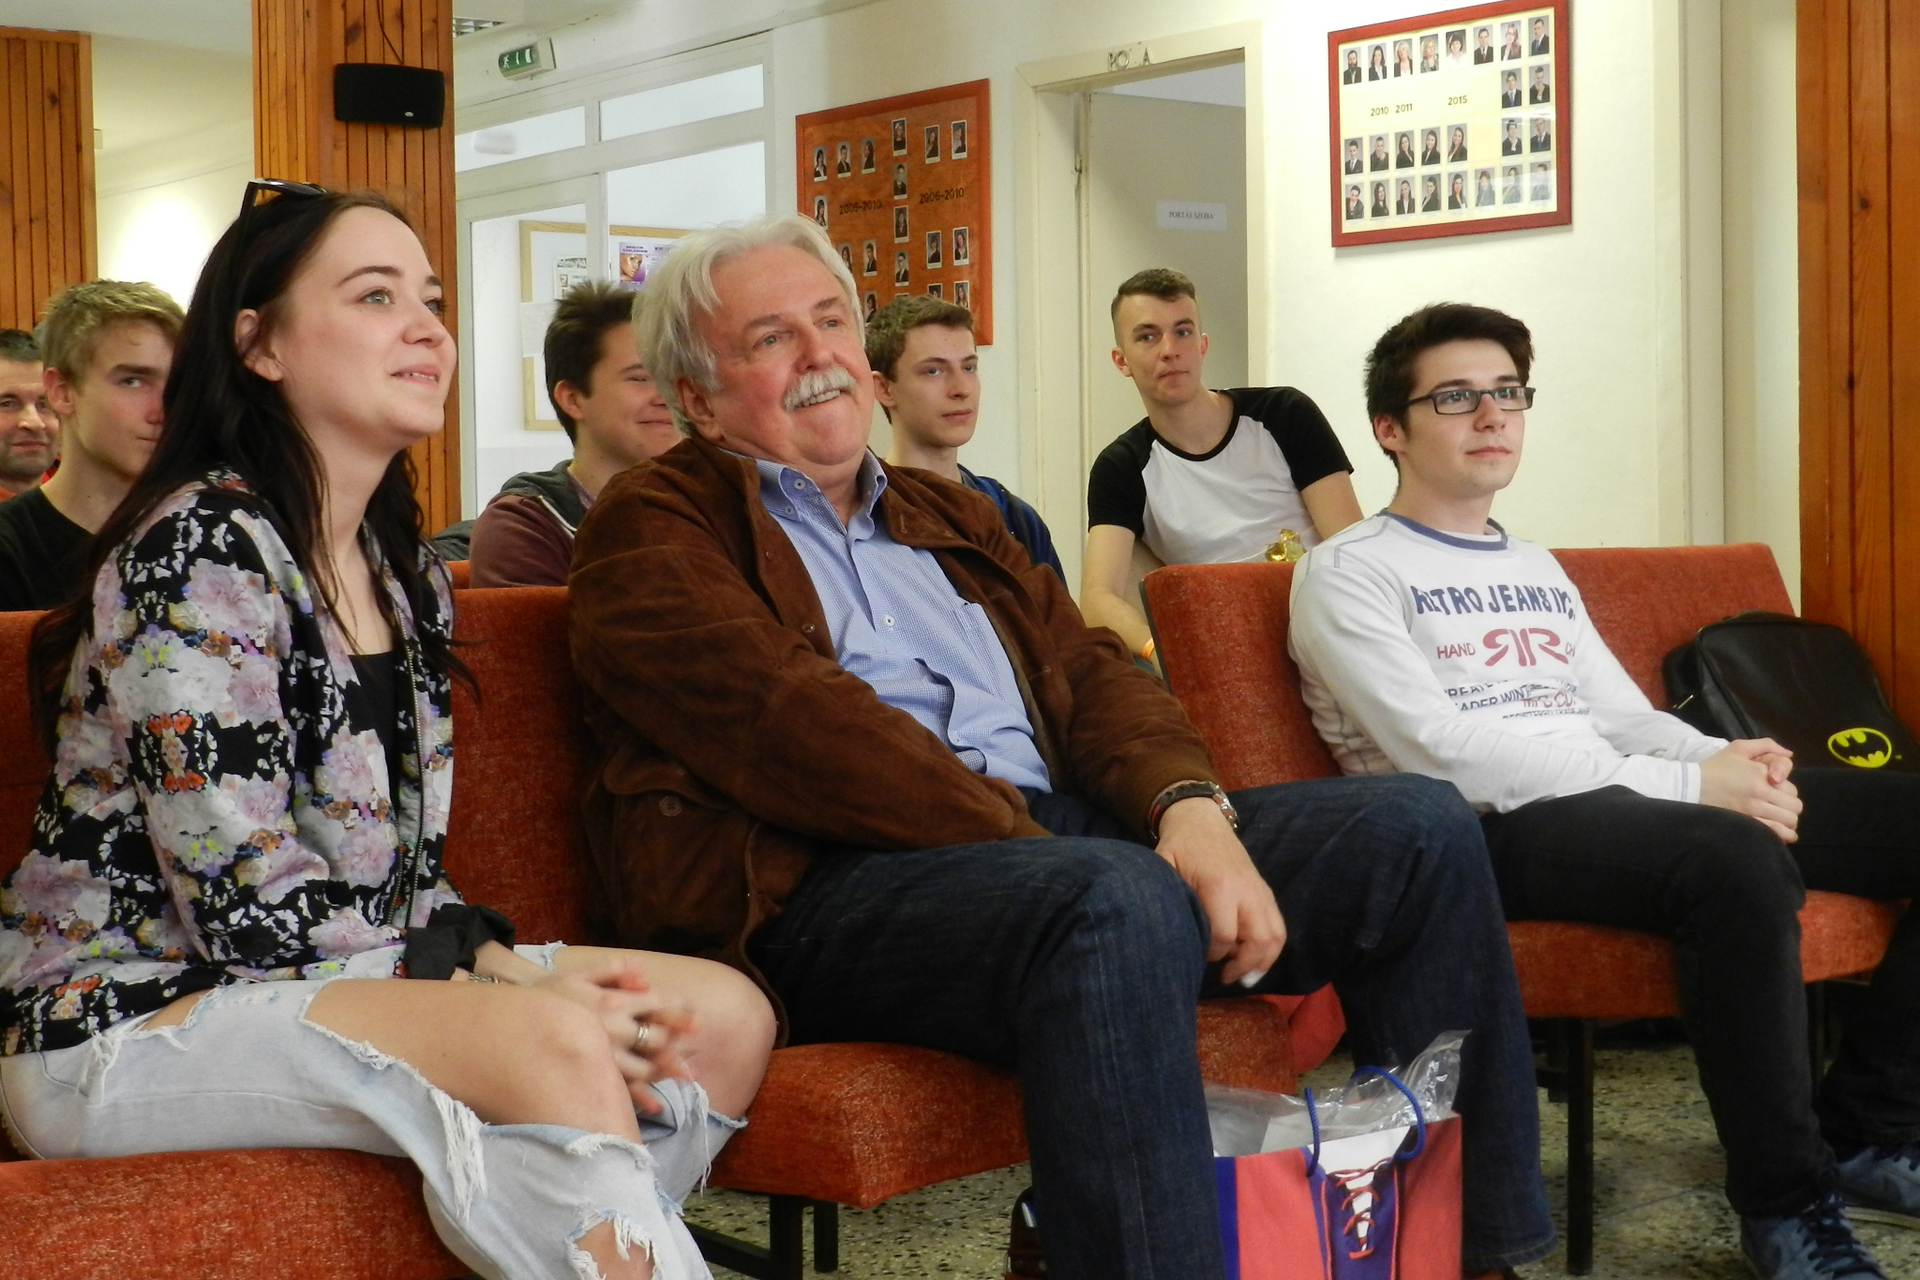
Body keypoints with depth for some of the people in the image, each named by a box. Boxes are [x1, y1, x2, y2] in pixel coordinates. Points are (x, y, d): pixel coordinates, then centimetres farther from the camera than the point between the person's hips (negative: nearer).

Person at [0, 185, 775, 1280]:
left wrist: (506, 967, -9)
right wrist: (520, 990, -17)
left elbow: (406, 876, 11)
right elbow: (250, 907, -19)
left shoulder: (412, 578, 11)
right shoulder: (198, 553, -14)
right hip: (129, 1018, -8)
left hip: (350, 975, 8)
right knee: (555, 1049, -32)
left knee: (729, 1017, -8)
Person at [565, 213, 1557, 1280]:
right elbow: (786, 720, -11)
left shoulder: (950, 516, 28)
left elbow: (1088, 670, 15)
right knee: (1119, 901, -38)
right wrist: (1019, 839, -18)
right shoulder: (653, 530, 6)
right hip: (824, 886, -7)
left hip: (1049, 839, 8)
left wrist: (1189, 803, -7)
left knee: (1420, 826, -3)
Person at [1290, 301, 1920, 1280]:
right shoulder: (1348, 573, 1)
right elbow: (1443, 751, -13)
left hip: (1615, 801, 8)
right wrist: (1684, 784, -17)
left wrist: (1724, 759, -4)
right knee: (1736, 862, -37)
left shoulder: (1539, 571, 27)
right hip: (1492, 832, -8)